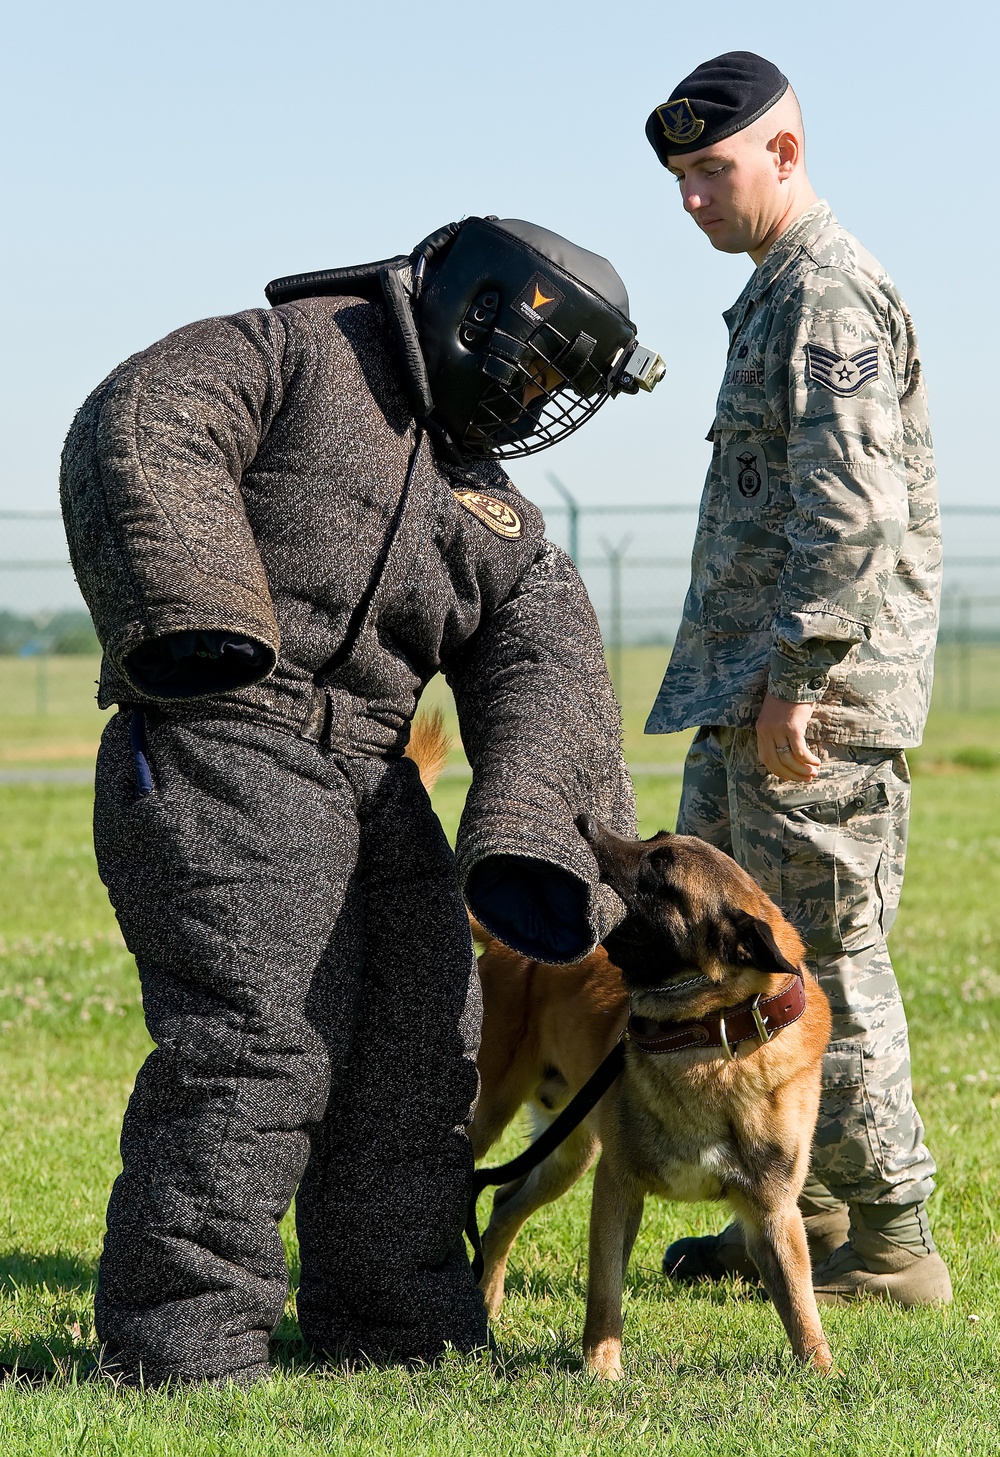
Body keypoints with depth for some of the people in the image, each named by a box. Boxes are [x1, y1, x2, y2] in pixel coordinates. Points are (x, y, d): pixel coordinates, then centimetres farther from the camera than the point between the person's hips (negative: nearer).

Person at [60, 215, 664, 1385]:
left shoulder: (491, 511, 22)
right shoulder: (298, 352, 3)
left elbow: (543, 669, 7)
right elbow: (138, 432, -14)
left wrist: (536, 844, -12)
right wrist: (187, 610, -29)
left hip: (373, 780, 8)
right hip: (221, 741, -8)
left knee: (417, 1046, 11)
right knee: (256, 1039, -17)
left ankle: (397, 1326, 26)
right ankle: (181, 1345, -12)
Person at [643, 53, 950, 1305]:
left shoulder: (830, 297, -13)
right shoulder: (775, 296, 19)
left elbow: (852, 506, -22)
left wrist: (794, 675, -24)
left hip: (818, 697, -10)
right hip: (752, 691, 10)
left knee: (827, 963, -6)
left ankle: (892, 1246, 2)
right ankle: (801, 1208, 23)